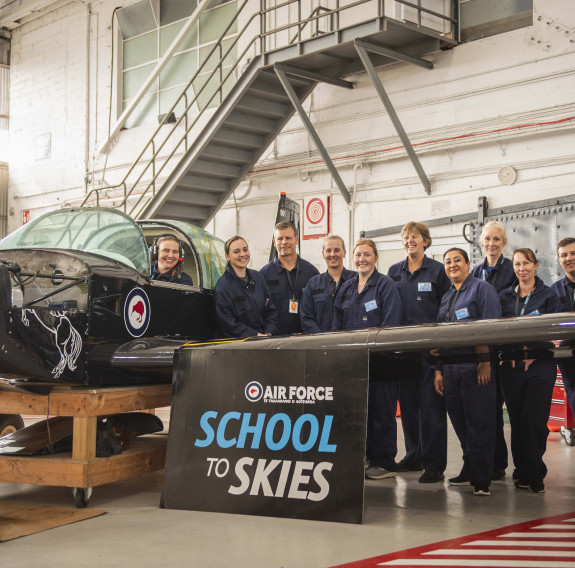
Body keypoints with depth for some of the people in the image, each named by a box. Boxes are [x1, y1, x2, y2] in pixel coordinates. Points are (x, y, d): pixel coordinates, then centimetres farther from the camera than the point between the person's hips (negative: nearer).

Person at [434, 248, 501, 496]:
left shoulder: (482, 289, -1)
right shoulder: (447, 297, 20)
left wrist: (486, 362, -17)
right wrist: (438, 370, 15)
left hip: (476, 366, -7)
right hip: (451, 367, 7)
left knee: (479, 423, -5)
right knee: (460, 422, 9)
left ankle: (481, 479, -2)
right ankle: (469, 470, 20)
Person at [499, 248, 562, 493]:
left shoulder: (548, 296, 3)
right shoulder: (505, 297, 12)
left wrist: (533, 351, -15)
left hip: (540, 366, -3)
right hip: (511, 367, 3)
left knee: (535, 421, -7)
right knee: (517, 421, 4)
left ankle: (535, 474, 4)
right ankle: (522, 472, 14)